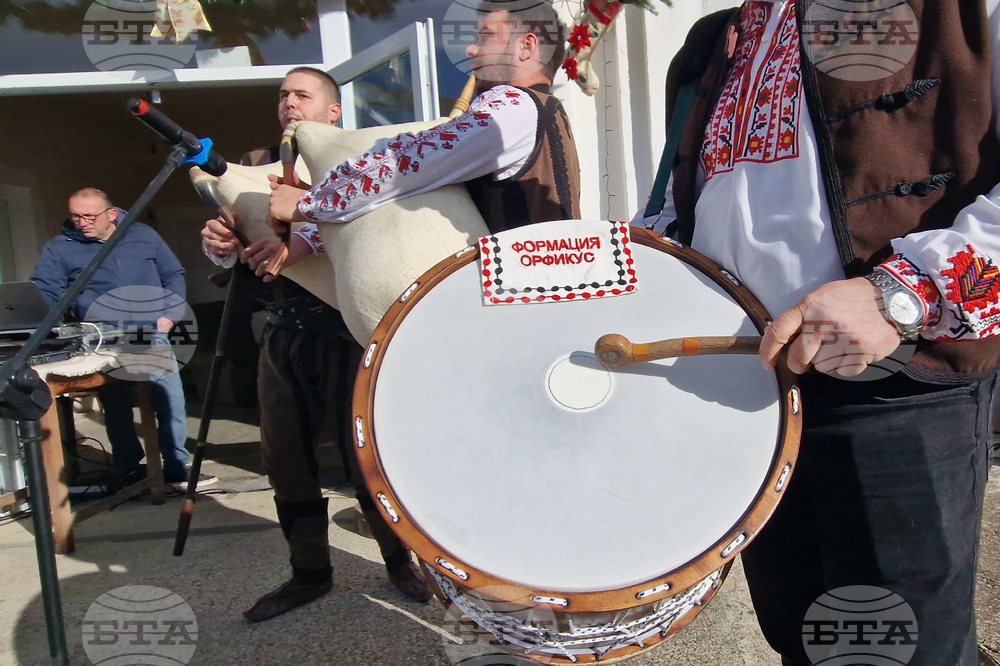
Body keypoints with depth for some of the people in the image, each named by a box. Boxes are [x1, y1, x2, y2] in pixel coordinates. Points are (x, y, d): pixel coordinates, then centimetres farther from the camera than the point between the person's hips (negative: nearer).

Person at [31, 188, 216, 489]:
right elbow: (41, 294, 3)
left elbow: (174, 275, 14)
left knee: (171, 402, 0)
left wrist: (169, 314, 1)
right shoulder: (59, 249, 7)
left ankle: (177, 468, 12)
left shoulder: (143, 235, 11)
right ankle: (131, 472, 17)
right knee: (117, 409, 5)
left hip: (152, 334, 1)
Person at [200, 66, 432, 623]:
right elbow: (226, 250, 10)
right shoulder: (257, 166, 16)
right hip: (283, 333, 5)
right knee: (285, 454, 10)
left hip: (345, 331, -5)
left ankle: (400, 560, 22)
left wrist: (299, 239, -31)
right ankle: (310, 571, 29)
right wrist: (216, 241, -13)